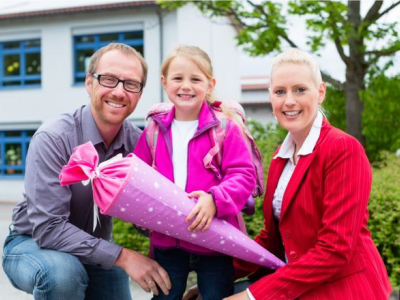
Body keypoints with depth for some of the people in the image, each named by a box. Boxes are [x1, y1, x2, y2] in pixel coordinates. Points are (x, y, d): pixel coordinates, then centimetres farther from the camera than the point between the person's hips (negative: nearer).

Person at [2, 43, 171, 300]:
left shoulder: (138, 143, -11)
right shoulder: (53, 139, -25)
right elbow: (48, 229, -30)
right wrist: (122, 257, -34)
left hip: (96, 249, 5)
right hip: (33, 244, -5)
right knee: (63, 272, -35)